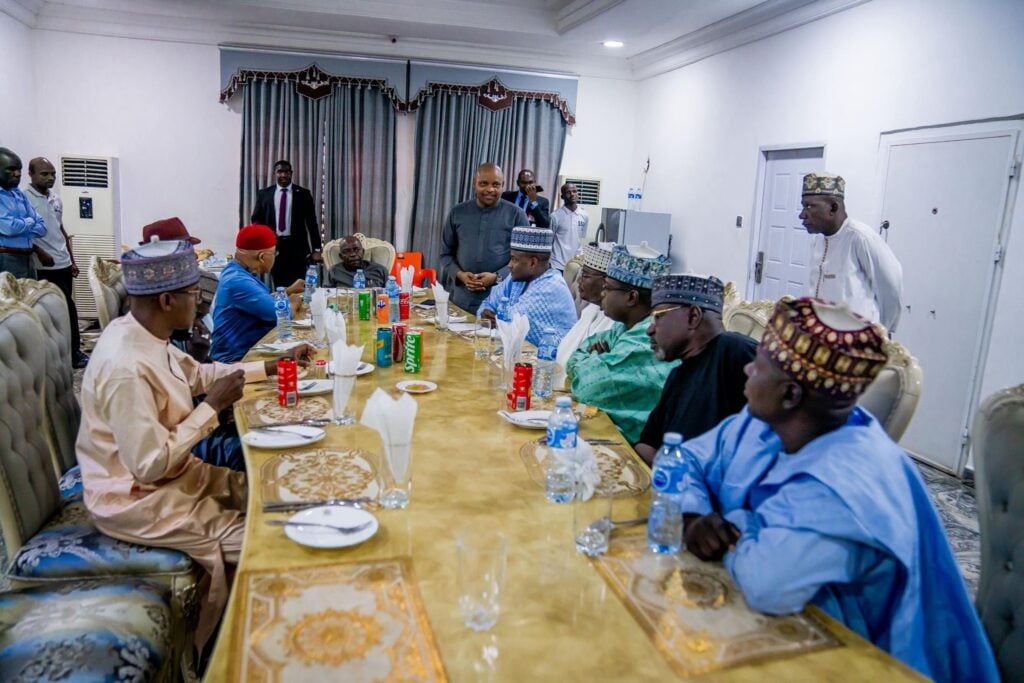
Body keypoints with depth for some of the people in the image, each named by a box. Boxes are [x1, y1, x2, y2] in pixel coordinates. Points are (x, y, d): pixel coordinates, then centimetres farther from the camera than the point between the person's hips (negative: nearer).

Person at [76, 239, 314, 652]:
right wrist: (213, 406, -23)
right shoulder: (127, 367, -32)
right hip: (139, 499, -9)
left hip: (176, 473, 9)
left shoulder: (143, 336, -1)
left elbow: (199, 373, 16)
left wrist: (274, 366, 12)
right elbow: (150, 465, -30)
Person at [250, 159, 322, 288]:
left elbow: (312, 222, 3)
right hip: (274, 245, 2)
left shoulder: (303, 193, 4)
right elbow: (256, 219, 12)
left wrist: (316, 249, -3)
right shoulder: (264, 194, 9)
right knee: (279, 288, 5)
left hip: (297, 246, -2)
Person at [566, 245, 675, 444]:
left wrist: (589, 362, -3)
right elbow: (581, 351, 11)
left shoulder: (647, 341, -23)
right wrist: (594, 359, -9)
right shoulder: (627, 327, 6)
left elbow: (586, 386, -22)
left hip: (632, 444, -7)